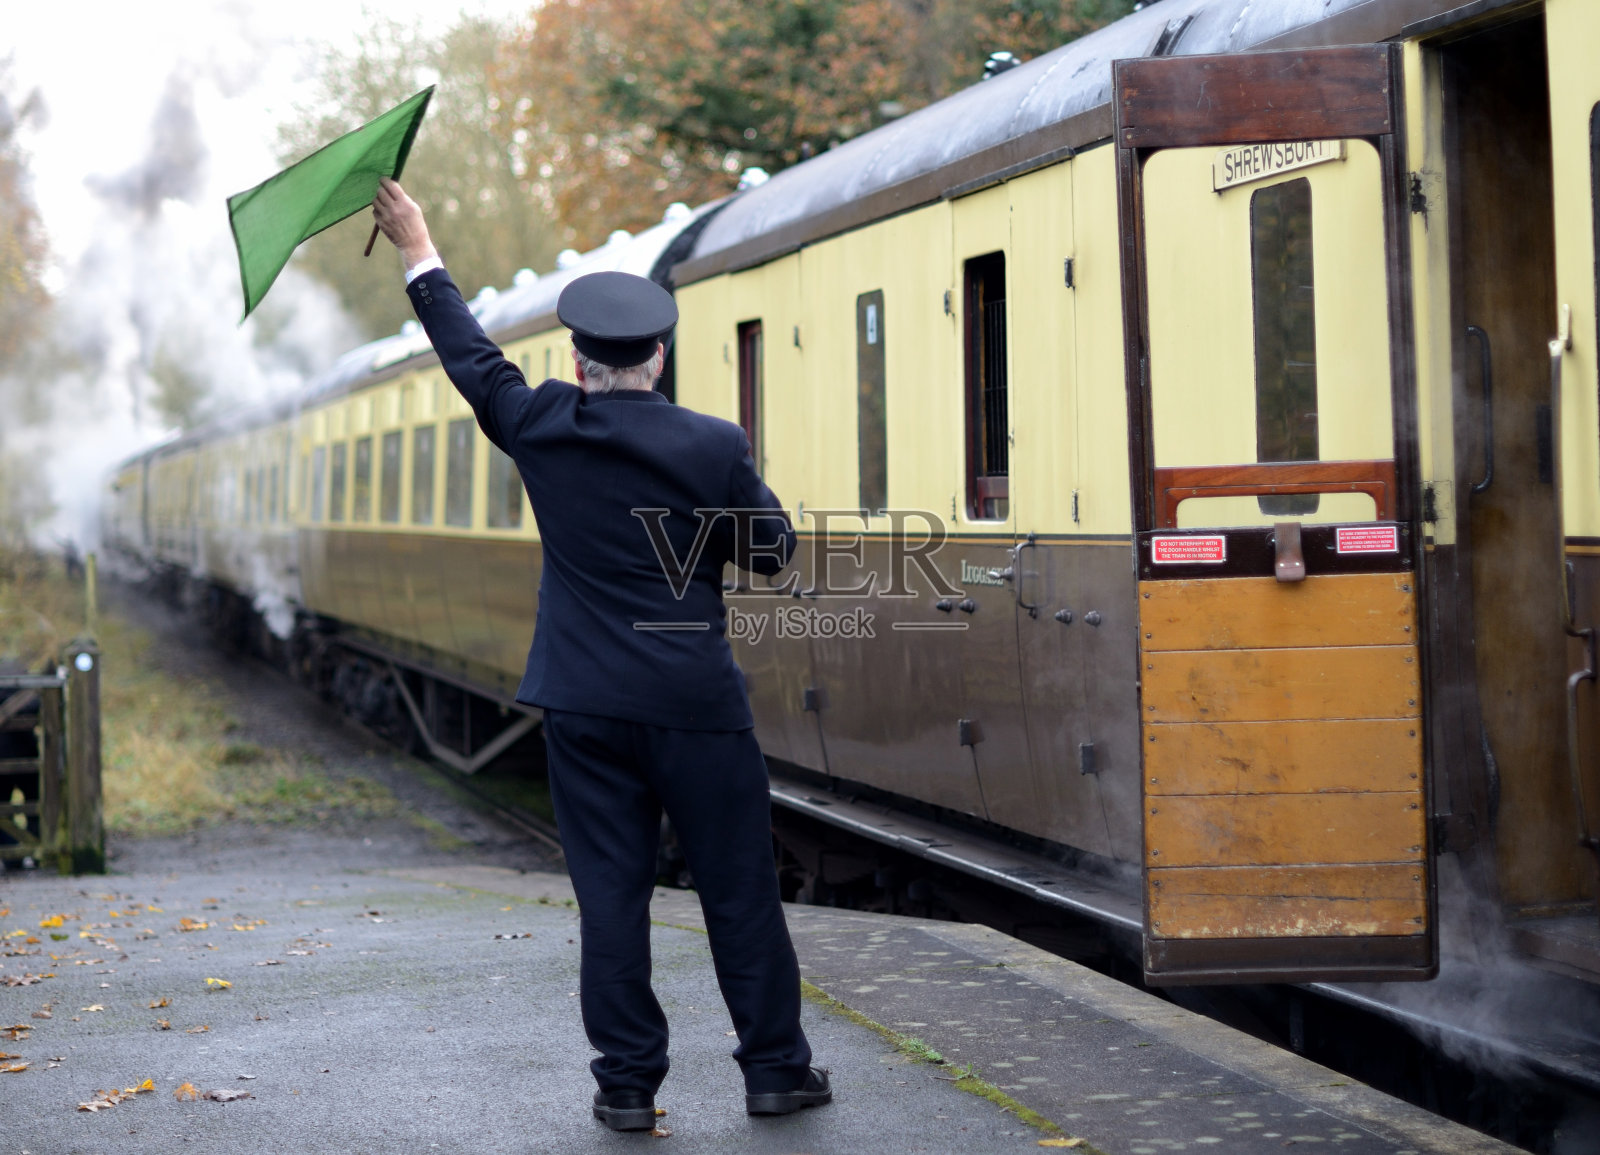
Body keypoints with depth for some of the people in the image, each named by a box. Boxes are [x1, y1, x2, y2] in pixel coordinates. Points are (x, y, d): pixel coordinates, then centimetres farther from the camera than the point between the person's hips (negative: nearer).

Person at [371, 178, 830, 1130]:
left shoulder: (541, 429, -2)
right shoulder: (714, 446, -7)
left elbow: (471, 356, 13)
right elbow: (775, 550, 3)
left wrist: (420, 252, 25)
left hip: (585, 704, 2)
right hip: (696, 703, -2)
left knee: (612, 894, 6)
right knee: (740, 891, 7)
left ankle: (628, 1081, 9)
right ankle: (776, 1069, 15)